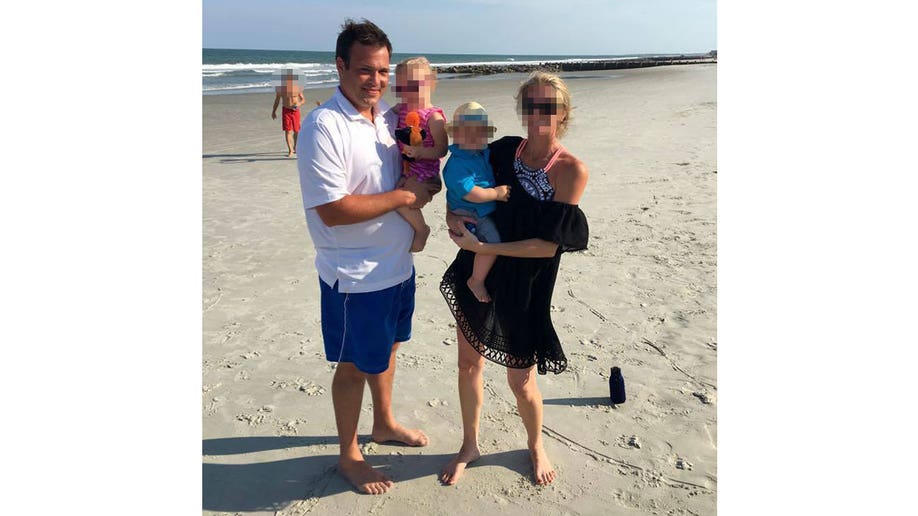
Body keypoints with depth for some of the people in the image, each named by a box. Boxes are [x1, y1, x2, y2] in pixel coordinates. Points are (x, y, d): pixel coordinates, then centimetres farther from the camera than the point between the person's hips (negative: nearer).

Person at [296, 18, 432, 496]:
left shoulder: (388, 116, 3)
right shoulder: (323, 126, -20)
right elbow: (331, 210, -26)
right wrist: (404, 196, -20)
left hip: (397, 264, 8)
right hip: (354, 276, -7)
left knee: (386, 350, 24)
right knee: (353, 364, 9)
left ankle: (384, 423, 48)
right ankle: (348, 455, 31)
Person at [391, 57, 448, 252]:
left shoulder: (434, 117, -15)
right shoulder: (399, 110, 6)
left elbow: (441, 149, -17)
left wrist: (420, 152, -31)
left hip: (426, 177, -8)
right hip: (404, 173, 8)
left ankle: (421, 229, -1)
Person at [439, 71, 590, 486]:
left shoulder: (571, 170, -14)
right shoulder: (505, 149, 0)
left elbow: (549, 245, -18)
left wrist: (482, 247, -20)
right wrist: (455, 212, -7)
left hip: (524, 286, -4)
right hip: (477, 274, 5)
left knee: (521, 380, 8)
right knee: (468, 362, 14)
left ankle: (536, 445, 40)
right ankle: (470, 446, 39)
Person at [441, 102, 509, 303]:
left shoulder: (485, 153, 6)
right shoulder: (458, 164, -24)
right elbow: (469, 193, -31)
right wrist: (496, 193, -22)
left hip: (487, 211, 10)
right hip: (470, 215, -10)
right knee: (492, 242, -24)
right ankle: (476, 281, -4)